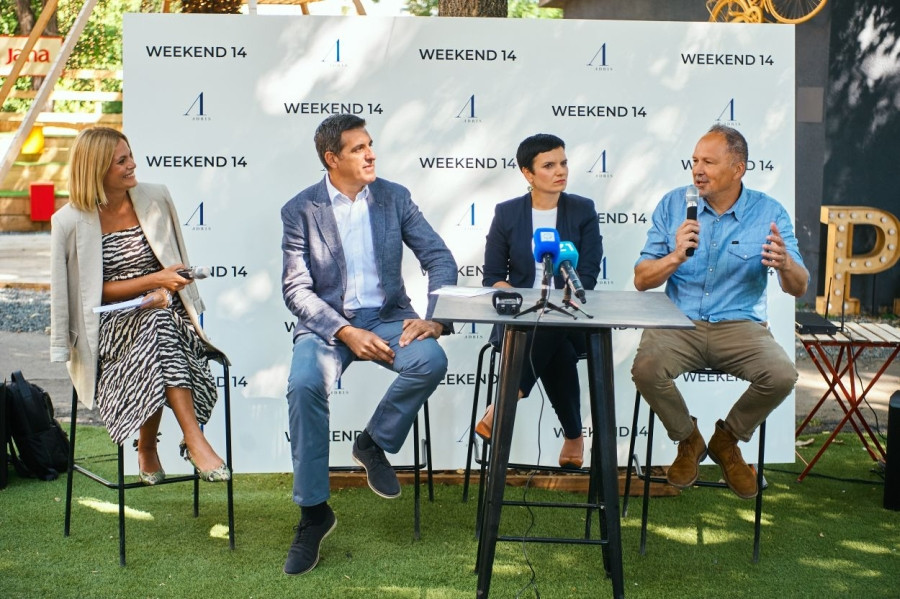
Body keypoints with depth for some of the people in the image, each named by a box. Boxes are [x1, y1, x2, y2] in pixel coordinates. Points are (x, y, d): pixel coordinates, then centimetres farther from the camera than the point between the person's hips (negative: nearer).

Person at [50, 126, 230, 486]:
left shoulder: (156, 199, 6)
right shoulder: (70, 222, -4)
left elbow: (176, 267, 16)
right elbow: (95, 294, -3)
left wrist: (165, 291, -7)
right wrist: (154, 280, -15)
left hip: (163, 313, 3)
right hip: (109, 327, -3)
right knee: (160, 323, -36)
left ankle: (148, 449, -19)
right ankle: (194, 439, -36)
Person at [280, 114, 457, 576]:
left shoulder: (394, 197, 4)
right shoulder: (300, 209, -2)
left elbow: (440, 259, 2)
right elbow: (296, 290, -8)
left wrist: (436, 317, -16)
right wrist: (346, 332, -23)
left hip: (387, 317, 2)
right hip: (327, 322, -2)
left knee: (432, 359, -29)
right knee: (304, 385, -32)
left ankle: (374, 443, -2)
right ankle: (313, 512, -15)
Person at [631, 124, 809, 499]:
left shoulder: (769, 212, 0)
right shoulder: (673, 205, 1)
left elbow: (798, 289, -2)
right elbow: (641, 280, -1)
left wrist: (785, 264, -26)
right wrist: (675, 257, -22)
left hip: (740, 325, 0)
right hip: (679, 323, 0)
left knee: (782, 376, -27)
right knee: (645, 369, -29)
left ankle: (727, 440, 6)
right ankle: (688, 440, 4)